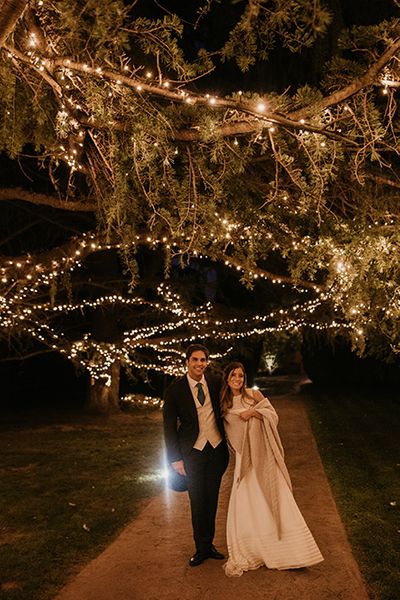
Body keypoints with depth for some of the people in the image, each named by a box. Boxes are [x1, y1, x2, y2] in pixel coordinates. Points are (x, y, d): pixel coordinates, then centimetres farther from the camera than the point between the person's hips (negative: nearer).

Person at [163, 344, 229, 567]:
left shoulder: (216, 383, -2)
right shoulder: (175, 390, -9)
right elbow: (169, 426, -5)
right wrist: (175, 458, -7)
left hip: (217, 449, 3)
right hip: (193, 452, -2)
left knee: (212, 499, 14)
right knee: (197, 502, 6)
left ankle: (209, 543, 32)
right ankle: (201, 548, 24)